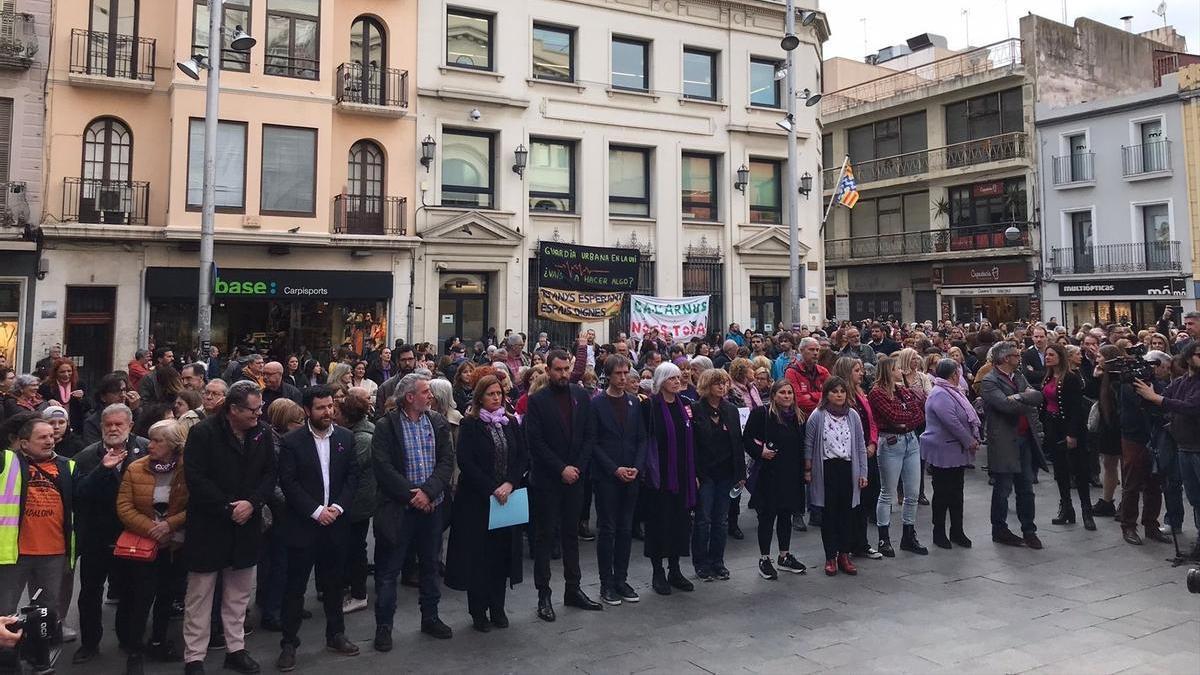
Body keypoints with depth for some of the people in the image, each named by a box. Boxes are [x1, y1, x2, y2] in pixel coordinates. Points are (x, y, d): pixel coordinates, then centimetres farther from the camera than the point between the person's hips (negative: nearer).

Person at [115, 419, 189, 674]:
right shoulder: (135, 469, -6)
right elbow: (124, 507, -8)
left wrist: (170, 524, -21)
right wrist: (151, 529, -18)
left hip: (176, 545, 1)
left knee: (168, 594, 15)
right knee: (143, 596, -4)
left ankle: (158, 641, 34)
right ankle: (134, 651, 11)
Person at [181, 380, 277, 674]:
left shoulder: (263, 433, 1)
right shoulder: (203, 433, -13)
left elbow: (270, 474, 4)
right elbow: (196, 479, -16)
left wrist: (252, 502, -12)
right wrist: (228, 508, -16)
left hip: (246, 527, 4)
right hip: (208, 527, -4)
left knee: (239, 595, 14)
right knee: (200, 596, 6)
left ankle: (236, 649, 27)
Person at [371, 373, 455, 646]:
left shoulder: (438, 423, 3)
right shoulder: (386, 426, -9)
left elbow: (447, 461, -2)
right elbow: (383, 468, -14)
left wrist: (428, 491, -15)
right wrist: (412, 494, -17)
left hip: (432, 506, 4)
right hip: (397, 509, -4)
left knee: (430, 565, 16)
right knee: (388, 570, 5)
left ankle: (430, 617, 31)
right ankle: (383, 626, 18)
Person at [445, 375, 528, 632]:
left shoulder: (511, 423, 8)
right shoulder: (470, 424, -5)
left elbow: (523, 457, 4)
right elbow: (465, 462, -12)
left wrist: (509, 484, -12)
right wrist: (492, 489, -16)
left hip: (507, 498, 4)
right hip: (477, 500, -4)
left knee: (502, 553, 7)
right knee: (479, 554, 2)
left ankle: (497, 608, 20)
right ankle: (478, 611, 15)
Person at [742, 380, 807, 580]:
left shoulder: (798, 417, 10)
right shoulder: (761, 413, -7)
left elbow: (802, 445, 17)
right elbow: (746, 439, -6)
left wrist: (803, 470, 7)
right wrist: (760, 452, -20)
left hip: (791, 474, 5)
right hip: (768, 474, -5)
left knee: (786, 515, 14)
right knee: (767, 516, 2)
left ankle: (785, 555, 27)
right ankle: (764, 559, 12)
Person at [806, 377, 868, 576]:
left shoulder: (852, 415, 3)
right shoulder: (817, 416, -5)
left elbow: (860, 446, 7)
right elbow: (808, 444, 0)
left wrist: (863, 472, 5)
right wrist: (808, 470, -1)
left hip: (847, 469, 3)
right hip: (826, 469, -2)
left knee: (847, 513, 7)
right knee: (829, 514, 4)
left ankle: (844, 555, 18)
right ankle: (830, 557, 11)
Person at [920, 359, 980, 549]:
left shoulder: (951, 392, 13)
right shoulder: (940, 395, -20)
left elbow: (968, 417, 18)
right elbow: (952, 423, -25)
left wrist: (973, 440, 4)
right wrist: (970, 442, -15)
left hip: (957, 452, 10)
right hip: (943, 453, -10)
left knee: (957, 493, 14)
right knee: (942, 494, 1)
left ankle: (957, 531, 22)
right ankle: (939, 533, 12)